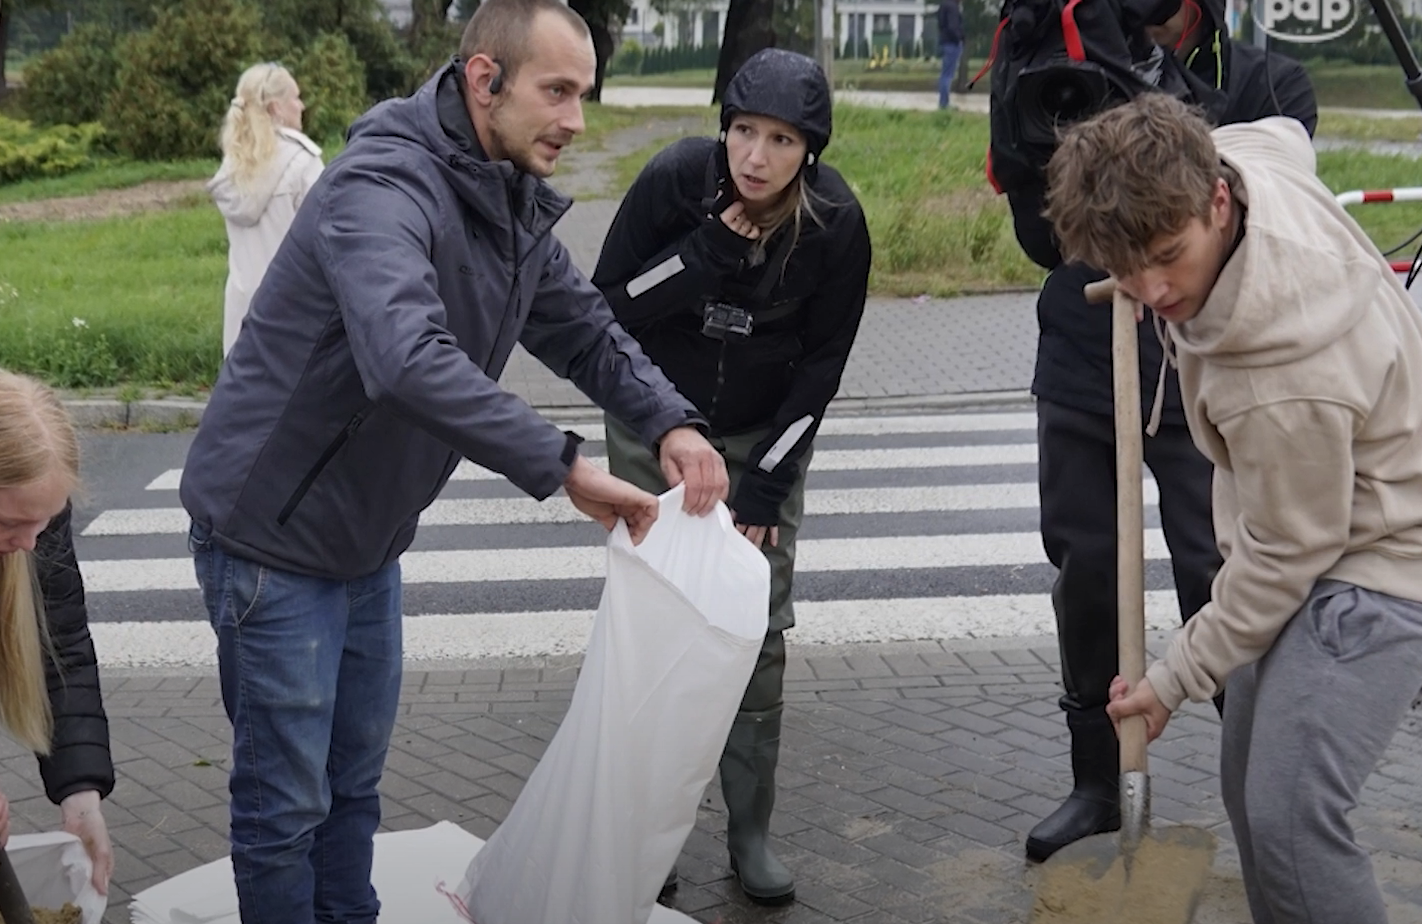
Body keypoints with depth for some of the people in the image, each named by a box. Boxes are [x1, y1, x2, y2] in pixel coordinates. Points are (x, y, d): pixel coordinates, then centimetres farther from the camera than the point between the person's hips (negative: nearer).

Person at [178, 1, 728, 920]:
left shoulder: (518, 209, 1)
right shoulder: (383, 188, -28)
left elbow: (586, 330, 9)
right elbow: (411, 362, -44)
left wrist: (673, 422, -9)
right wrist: (563, 466, -41)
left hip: (369, 538, 9)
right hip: (274, 535, -8)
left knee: (355, 779, 20)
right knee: (288, 802, 3)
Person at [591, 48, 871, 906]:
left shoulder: (837, 221, -17)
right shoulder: (673, 179, -21)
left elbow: (823, 362, -8)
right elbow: (609, 307, -15)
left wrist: (765, 485, -10)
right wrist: (708, 252, -29)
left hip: (766, 437, 1)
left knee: (760, 631, -2)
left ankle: (752, 830, 13)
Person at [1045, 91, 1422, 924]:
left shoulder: (1285, 381, -37)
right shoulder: (1247, 154, -14)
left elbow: (1285, 553, -22)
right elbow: (1284, 130, 13)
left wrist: (1177, 680, -9)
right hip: (1312, 534, 10)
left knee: (1291, 815, -22)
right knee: (1249, 786, 14)